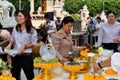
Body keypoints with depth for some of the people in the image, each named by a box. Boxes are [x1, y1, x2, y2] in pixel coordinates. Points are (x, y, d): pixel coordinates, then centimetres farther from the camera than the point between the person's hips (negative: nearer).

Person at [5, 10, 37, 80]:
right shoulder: (15, 29, 4)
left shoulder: (32, 30, -8)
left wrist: (24, 46, -17)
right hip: (15, 56, 4)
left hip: (26, 56, -4)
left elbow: (33, 44, -5)